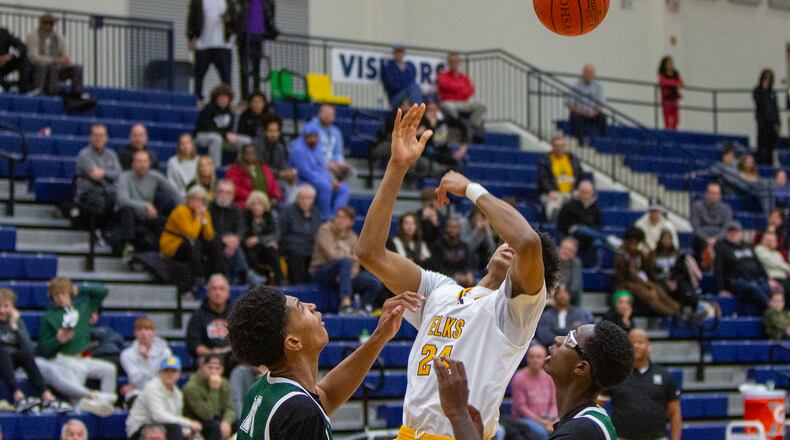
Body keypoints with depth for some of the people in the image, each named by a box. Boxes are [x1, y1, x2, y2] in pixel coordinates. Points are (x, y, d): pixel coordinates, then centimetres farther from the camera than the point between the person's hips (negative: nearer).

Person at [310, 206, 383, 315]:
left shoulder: (352, 237, 13)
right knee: (345, 262, -37)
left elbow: (355, 265, 5)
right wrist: (351, 257, -3)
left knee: (375, 283, -14)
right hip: (321, 272, -6)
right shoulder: (325, 230, -3)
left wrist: (349, 275, -16)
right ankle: (345, 304, -50)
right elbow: (332, 255, -16)